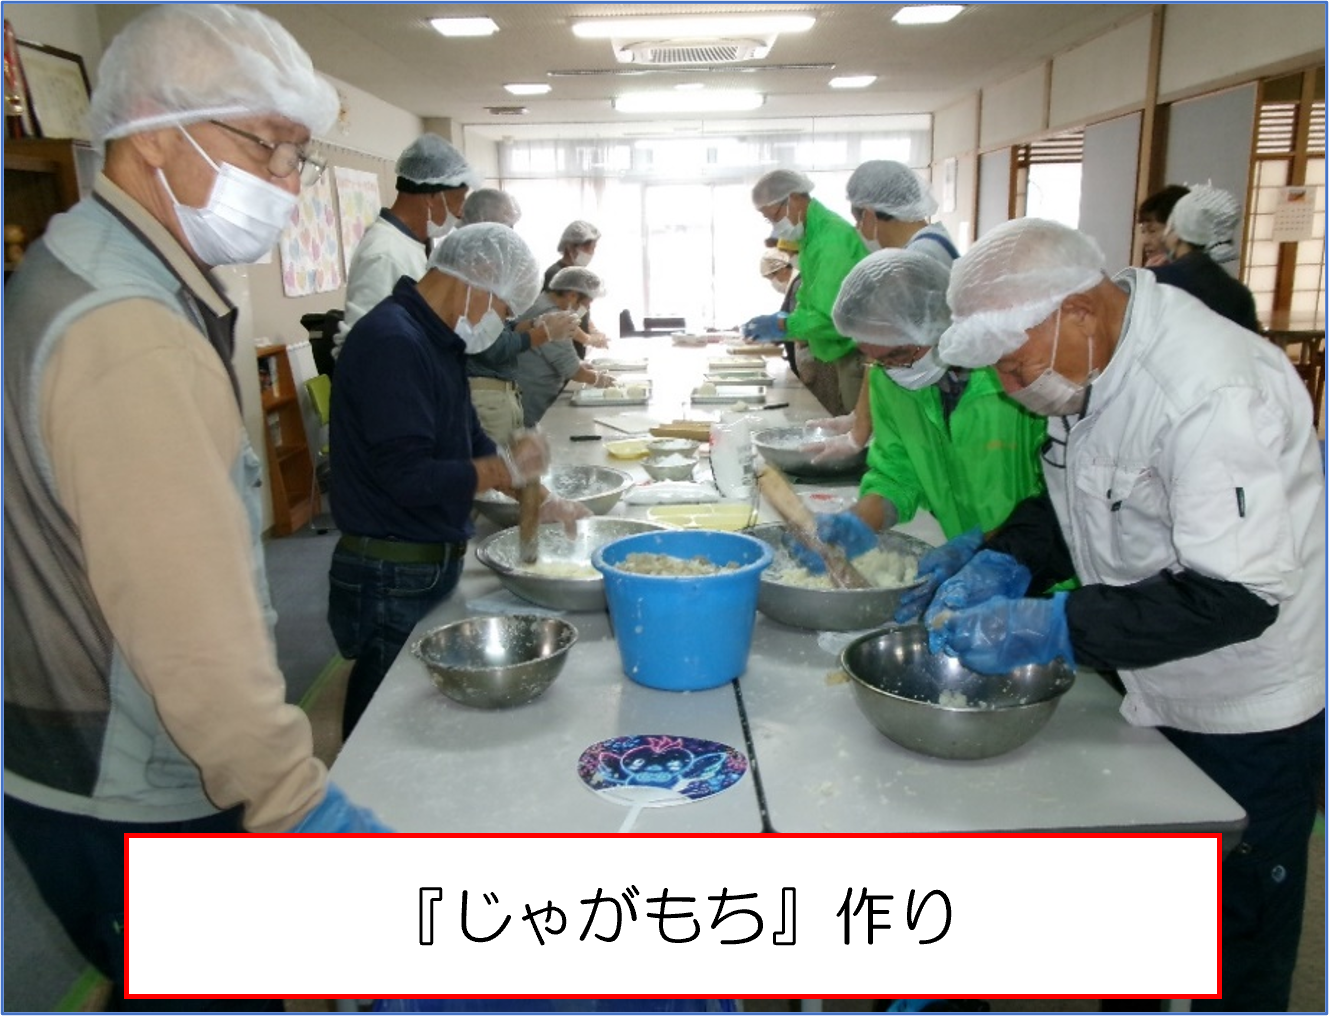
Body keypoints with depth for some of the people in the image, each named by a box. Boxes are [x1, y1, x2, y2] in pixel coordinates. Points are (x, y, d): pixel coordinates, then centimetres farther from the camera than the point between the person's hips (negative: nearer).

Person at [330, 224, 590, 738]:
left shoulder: (436, 339, 11)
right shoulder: (393, 342, -21)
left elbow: (468, 442, 19)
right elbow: (408, 476, -27)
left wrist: (539, 500, 11)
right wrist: (505, 469, -16)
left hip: (432, 568, 9)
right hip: (391, 579, -9)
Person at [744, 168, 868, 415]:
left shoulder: (832, 237, -21)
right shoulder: (813, 234, 10)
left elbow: (833, 316, -26)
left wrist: (782, 326, -19)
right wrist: (780, 323, 0)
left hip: (859, 354, -9)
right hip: (843, 352, 9)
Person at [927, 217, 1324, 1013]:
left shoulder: (1212, 390, -30)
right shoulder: (1087, 360, -4)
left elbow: (1236, 594, -31)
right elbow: (1073, 499, 8)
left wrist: (1060, 629, -32)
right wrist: (1006, 563, -9)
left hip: (1249, 717, -7)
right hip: (1148, 695, 8)